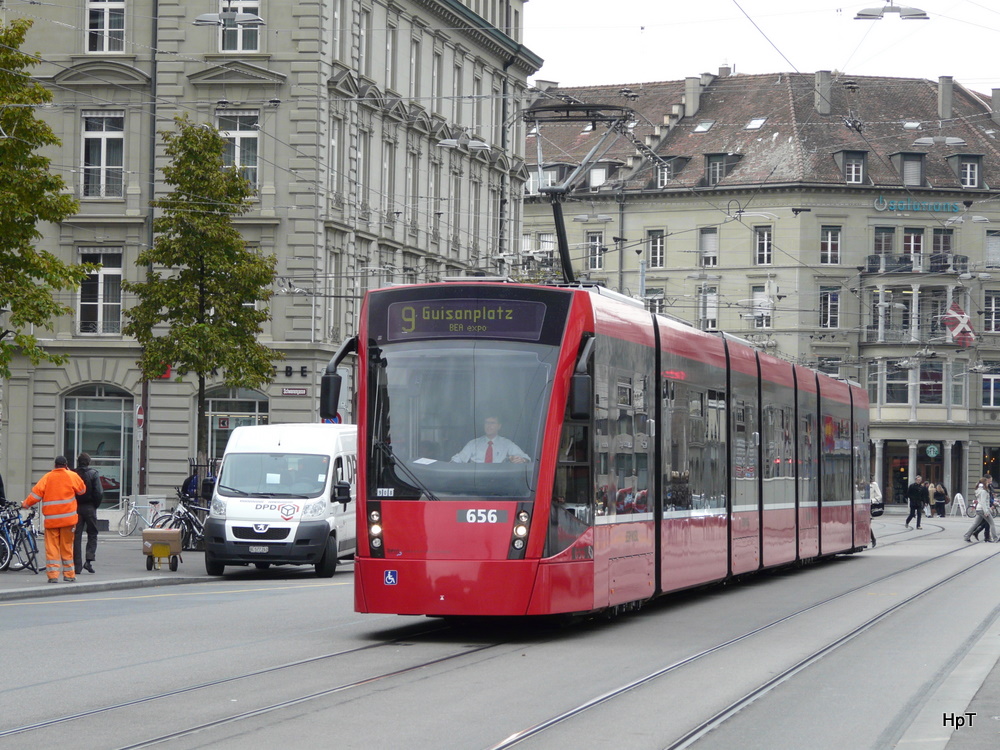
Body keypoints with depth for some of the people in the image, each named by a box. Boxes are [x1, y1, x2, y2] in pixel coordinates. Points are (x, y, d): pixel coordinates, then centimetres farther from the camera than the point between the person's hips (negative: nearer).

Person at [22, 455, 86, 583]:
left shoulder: (47, 478, 1)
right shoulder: (72, 476, 0)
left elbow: (36, 493, -2)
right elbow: (82, 490, 12)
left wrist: (25, 504, 14)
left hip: (51, 519, 0)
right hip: (68, 518, 0)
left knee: (51, 547, 1)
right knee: (67, 547, 8)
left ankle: (53, 575, -7)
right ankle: (69, 575, 12)